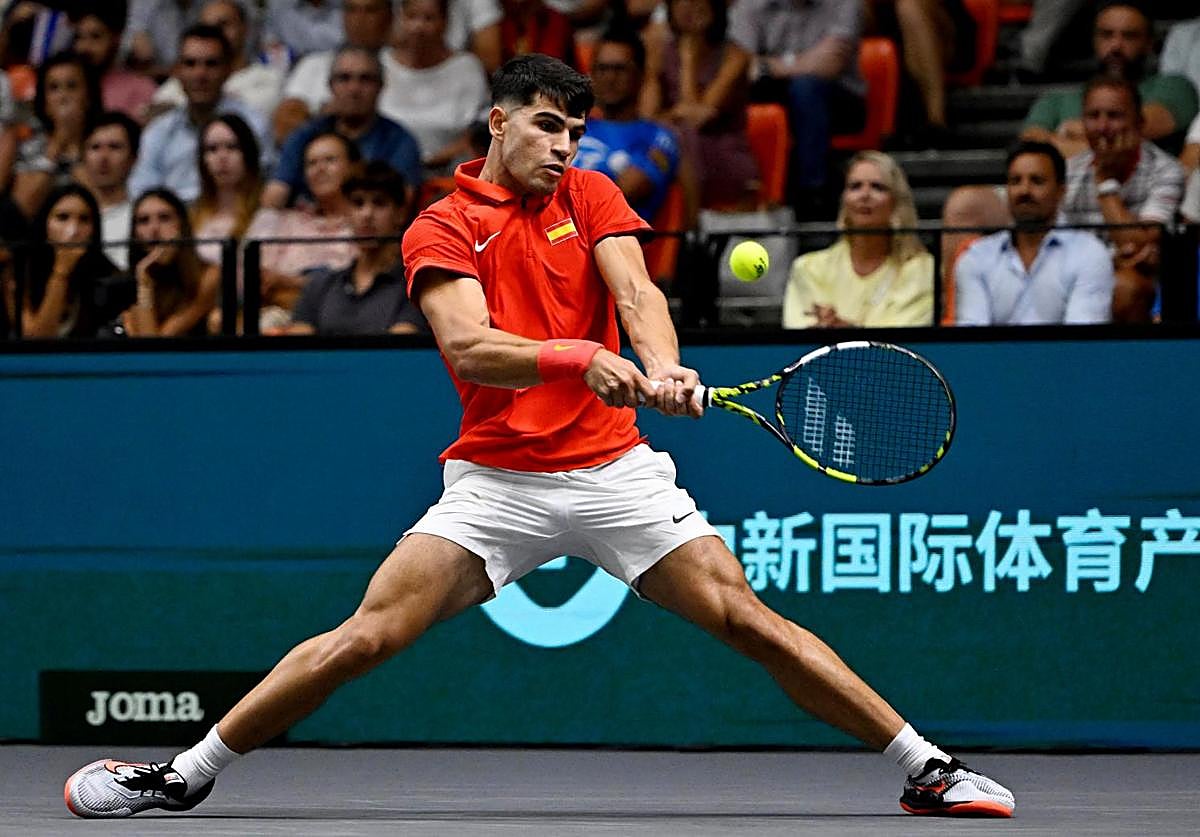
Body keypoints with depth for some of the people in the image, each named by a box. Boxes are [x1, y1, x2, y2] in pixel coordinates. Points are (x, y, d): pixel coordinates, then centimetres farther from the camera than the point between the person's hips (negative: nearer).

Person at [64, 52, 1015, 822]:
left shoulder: (589, 196, 9)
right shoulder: (441, 230, 1)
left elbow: (635, 291, -7)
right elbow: (469, 347, -16)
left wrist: (662, 368, -30)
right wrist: (579, 358, -33)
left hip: (615, 469, 1)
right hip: (495, 480, -1)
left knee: (748, 620, -8)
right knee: (363, 638, -11)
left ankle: (926, 768, -3)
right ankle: (189, 774, 0)